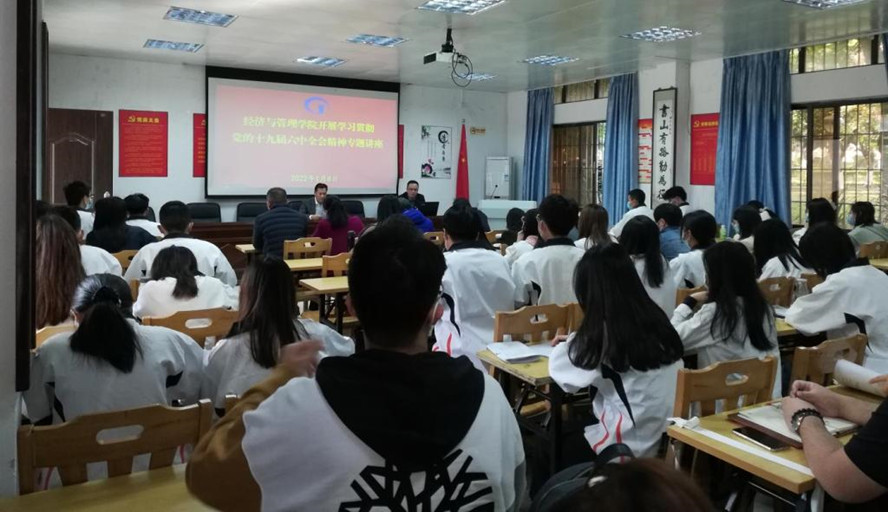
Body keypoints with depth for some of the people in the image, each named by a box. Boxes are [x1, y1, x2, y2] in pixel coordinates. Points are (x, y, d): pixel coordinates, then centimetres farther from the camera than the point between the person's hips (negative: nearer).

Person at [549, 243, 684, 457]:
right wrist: (575, 342, 23)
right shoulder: (656, 318, 3)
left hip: (636, 445, -7)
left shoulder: (602, 333, -17)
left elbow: (561, 371, -2)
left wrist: (565, 345, 17)